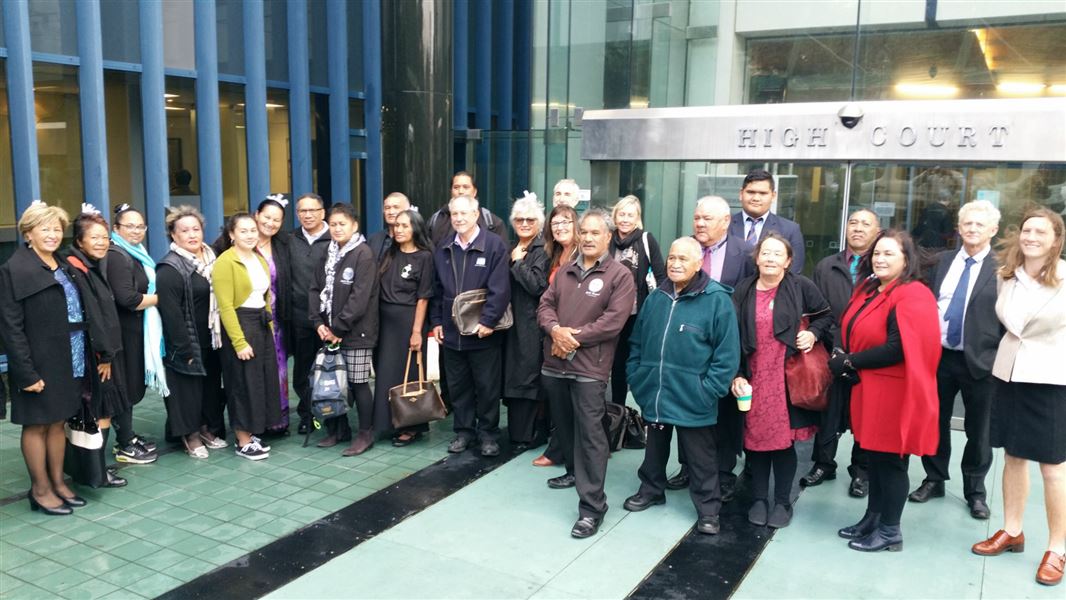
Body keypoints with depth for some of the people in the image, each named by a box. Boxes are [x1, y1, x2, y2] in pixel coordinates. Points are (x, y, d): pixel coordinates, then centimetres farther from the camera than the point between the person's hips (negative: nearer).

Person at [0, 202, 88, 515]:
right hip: (38, 364, -7)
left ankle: (58, 482, 24)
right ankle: (40, 489, 15)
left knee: (58, 421, 14)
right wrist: (26, 372, -19)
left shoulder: (65, 268, 13)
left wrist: (84, 358, 10)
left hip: (69, 361, 7)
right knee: (37, 424, 5)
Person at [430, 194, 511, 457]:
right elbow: (437, 289, 14)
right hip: (450, 331, 5)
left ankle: (488, 433, 19)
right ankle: (464, 430, 26)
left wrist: (487, 321, -17)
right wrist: (436, 321, 9)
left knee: (487, 386, 6)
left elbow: (500, 289, -14)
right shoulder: (443, 249, 10)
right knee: (457, 385, 13)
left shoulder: (494, 245, -8)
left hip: (483, 332, -5)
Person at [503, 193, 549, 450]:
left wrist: (518, 262, -13)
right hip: (512, 323, 7)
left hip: (532, 325, -7)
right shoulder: (512, 249, 13)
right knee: (512, 376, 10)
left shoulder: (543, 250, -8)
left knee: (528, 377, -2)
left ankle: (526, 434, 7)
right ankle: (517, 430, 21)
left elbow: (538, 286, -20)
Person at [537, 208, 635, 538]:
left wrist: (574, 337, -14)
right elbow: (545, 305, 10)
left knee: (590, 434, -6)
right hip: (554, 363, 7)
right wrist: (556, 330, -12)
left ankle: (592, 506, -1)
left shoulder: (620, 275, -5)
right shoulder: (565, 272, 15)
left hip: (589, 367, -6)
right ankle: (575, 471, 44)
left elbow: (613, 320, -14)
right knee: (563, 425, 20)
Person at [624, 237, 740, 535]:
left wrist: (707, 391, -17)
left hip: (692, 399, -5)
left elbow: (727, 353, -14)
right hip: (653, 395, 5)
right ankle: (651, 490, 42)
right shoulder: (656, 297, 5)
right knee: (654, 449, 23)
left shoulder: (717, 300, -13)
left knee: (700, 458, 9)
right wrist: (636, 379, 7)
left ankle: (708, 508, 24)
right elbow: (637, 342, 13)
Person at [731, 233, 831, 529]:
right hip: (753, 378, 2)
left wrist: (813, 333, -9)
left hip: (788, 376, -2)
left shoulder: (801, 286, -2)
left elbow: (825, 314, 11)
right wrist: (737, 375, 0)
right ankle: (759, 499, 23)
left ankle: (783, 502, 19)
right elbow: (734, 336, 6)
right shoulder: (743, 291, 4)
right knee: (755, 437, 7)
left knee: (783, 438, 3)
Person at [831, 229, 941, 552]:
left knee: (891, 460, 5)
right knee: (875, 456, 17)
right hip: (868, 389, 8)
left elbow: (898, 348, -24)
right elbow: (854, 334, 17)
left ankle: (890, 531, 19)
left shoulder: (912, 295, -16)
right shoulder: (868, 290, 11)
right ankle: (872, 519, 30)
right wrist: (841, 355, -5)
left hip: (895, 394, -8)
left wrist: (849, 362, -17)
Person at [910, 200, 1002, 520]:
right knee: (935, 422, 14)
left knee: (978, 430, 10)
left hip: (980, 361, -3)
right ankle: (934, 480, 31)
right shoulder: (943, 260, 8)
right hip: (938, 355, 4)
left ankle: (975, 491, 27)